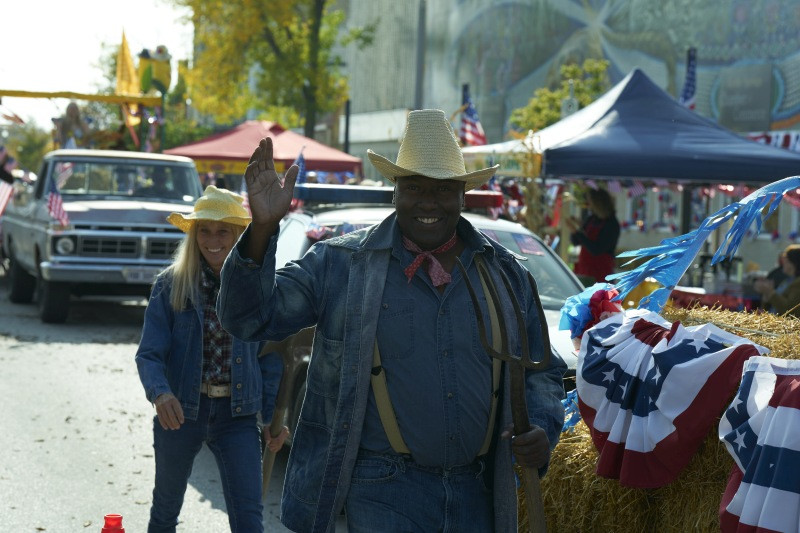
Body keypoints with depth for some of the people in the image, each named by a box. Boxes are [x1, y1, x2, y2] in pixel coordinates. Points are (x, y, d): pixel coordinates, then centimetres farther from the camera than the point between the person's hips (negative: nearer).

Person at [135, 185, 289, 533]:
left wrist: (273, 416, 1)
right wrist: (160, 393, -28)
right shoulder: (171, 285, -5)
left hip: (238, 414, 0)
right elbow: (148, 354, -8)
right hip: (180, 412, 0)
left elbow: (269, 358, 6)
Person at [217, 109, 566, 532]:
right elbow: (249, 318, -5)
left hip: (477, 496, 4)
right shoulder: (340, 263, 1)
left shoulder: (505, 273, 9)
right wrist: (262, 229, -20)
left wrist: (543, 429, -4)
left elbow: (541, 371, 17)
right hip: (382, 495, -3)